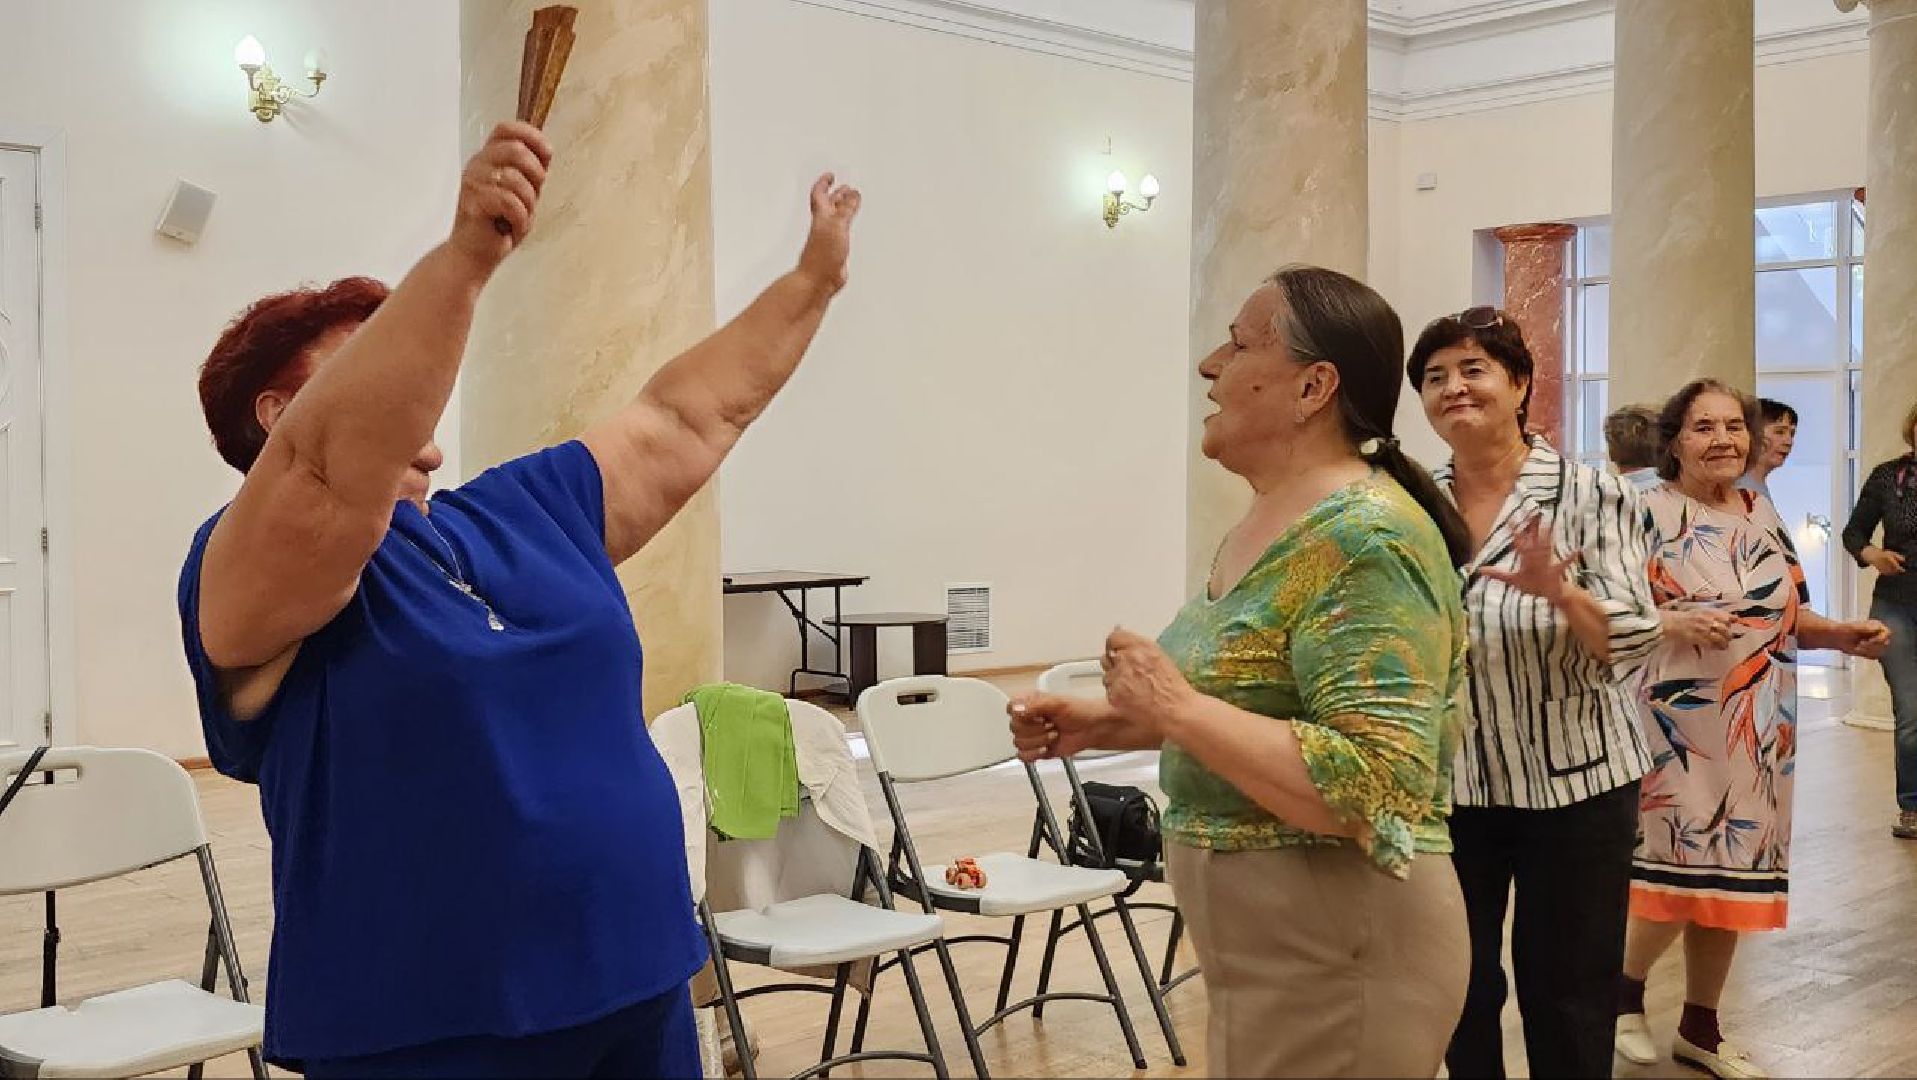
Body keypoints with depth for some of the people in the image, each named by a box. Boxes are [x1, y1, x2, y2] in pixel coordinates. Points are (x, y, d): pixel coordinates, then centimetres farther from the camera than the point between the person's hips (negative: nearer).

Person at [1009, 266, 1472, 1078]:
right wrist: (1106, 723, 6)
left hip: (1334, 965, -9)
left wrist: (1176, 709, -25)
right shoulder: (1271, 517, 7)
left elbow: (1375, 792, -29)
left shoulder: (1363, 541, -21)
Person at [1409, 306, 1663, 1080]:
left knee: (1566, 997, 8)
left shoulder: (1591, 496, -9)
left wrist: (1559, 591, -31)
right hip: (1445, 784, 3)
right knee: (1460, 987, 15)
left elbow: (1635, 645, -15)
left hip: (1574, 783, -3)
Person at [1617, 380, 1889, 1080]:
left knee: (1732, 872, 10)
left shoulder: (1764, 516, 11)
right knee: (1681, 870, -7)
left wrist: (1841, 635, 0)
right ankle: (1626, 985, 21)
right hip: (1676, 726, -6)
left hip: (1759, 731, 6)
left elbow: (1789, 615, 18)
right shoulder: (1649, 513, -9)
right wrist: (1677, 625, -29)